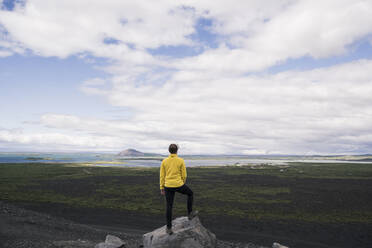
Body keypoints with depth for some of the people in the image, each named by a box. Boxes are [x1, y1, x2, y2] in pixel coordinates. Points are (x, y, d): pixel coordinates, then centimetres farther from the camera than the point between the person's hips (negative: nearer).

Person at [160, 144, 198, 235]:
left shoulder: (164, 161, -2)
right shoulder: (181, 161, -8)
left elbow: (162, 176, 1)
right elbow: (184, 175, -4)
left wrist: (162, 188, 9)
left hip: (168, 186, 3)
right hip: (179, 185, -2)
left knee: (169, 206, 12)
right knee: (190, 193, 27)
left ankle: (169, 228, 15)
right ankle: (190, 213, 31)